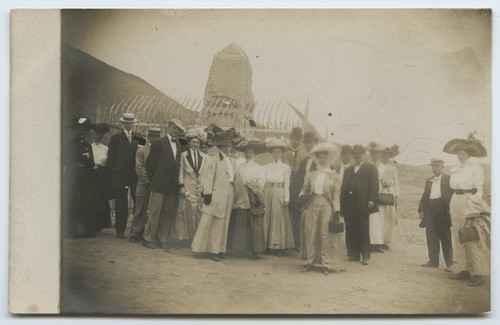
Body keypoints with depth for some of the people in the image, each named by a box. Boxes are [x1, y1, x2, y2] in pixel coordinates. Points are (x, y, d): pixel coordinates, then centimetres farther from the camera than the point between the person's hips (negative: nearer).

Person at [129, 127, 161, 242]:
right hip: (144, 186, -2)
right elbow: (139, 169, -3)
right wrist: (149, 180, -11)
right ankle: (135, 233, 8)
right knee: (140, 211, 1)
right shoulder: (141, 150, 4)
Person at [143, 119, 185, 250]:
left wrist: (177, 182, 6)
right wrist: (153, 180, -1)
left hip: (172, 186, 6)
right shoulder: (159, 143, -4)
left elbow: (177, 165, 15)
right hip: (159, 185, -6)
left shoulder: (178, 146, 15)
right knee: (154, 212, -2)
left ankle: (162, 240, 15)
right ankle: (149, 238, 8)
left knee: (168, 214, 7)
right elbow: (150, 164, -3)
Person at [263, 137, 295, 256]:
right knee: (268, 218, 4)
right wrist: (262, 197, 1)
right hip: (268, 193, 3)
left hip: (279, 194, -3)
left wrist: (286, 198, -6)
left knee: (279, 219, -2)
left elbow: (287, 185, 1)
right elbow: (263, 182, 8)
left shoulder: (286, 168, 3)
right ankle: (269, 245, 10)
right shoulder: (266, 167, 10)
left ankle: (279, 246, 0)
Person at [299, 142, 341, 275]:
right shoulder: (311, 174, 14)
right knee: (310, 233, 1)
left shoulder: (333, 175, 8)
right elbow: (305, 188, 13)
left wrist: (337, 209, -6)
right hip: (312, 204, 2)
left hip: (326, 204, -2)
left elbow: (336, 193, 4)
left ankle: (325, 264, 3)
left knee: (325, 234, -4)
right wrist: (302, 194, -10)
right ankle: (311, 261, 12)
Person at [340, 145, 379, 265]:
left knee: (363, 230, -2)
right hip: (349, 205, 4)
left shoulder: (371, 168, 6)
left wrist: (372, 200, -16)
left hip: (363, 205, -4)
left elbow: (374, 185, -4)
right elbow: (343, 187, 15)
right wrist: (342, 204, 6)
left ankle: (365, 256, 1)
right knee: (351, 230, 4)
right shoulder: (348, 170, 21)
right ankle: (354, 254, 12)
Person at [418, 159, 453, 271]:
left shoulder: (448, 179, 0)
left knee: (446, 238, -2)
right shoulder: (429, 181, 18)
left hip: (443, 211, -6)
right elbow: (424, 196, 17)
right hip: (430, 211, 6)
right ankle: (433, 260, 17)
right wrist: (421, 210, 7)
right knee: (431, 238, 8)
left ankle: (449, 263, 2)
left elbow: (452, 195, -6)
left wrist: (450, 209, -15)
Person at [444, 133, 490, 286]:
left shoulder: (476, 169, -4)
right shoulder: (454, 170, 14)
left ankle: (478, 273, -6)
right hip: (456, 204, 7)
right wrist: (454, 206, 8)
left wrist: (475, 208, -14)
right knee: (459, 238, 7)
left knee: (473, 239, -8)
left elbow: (479, 190, -7)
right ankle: (463, 269, 14)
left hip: (470, 203, -7)